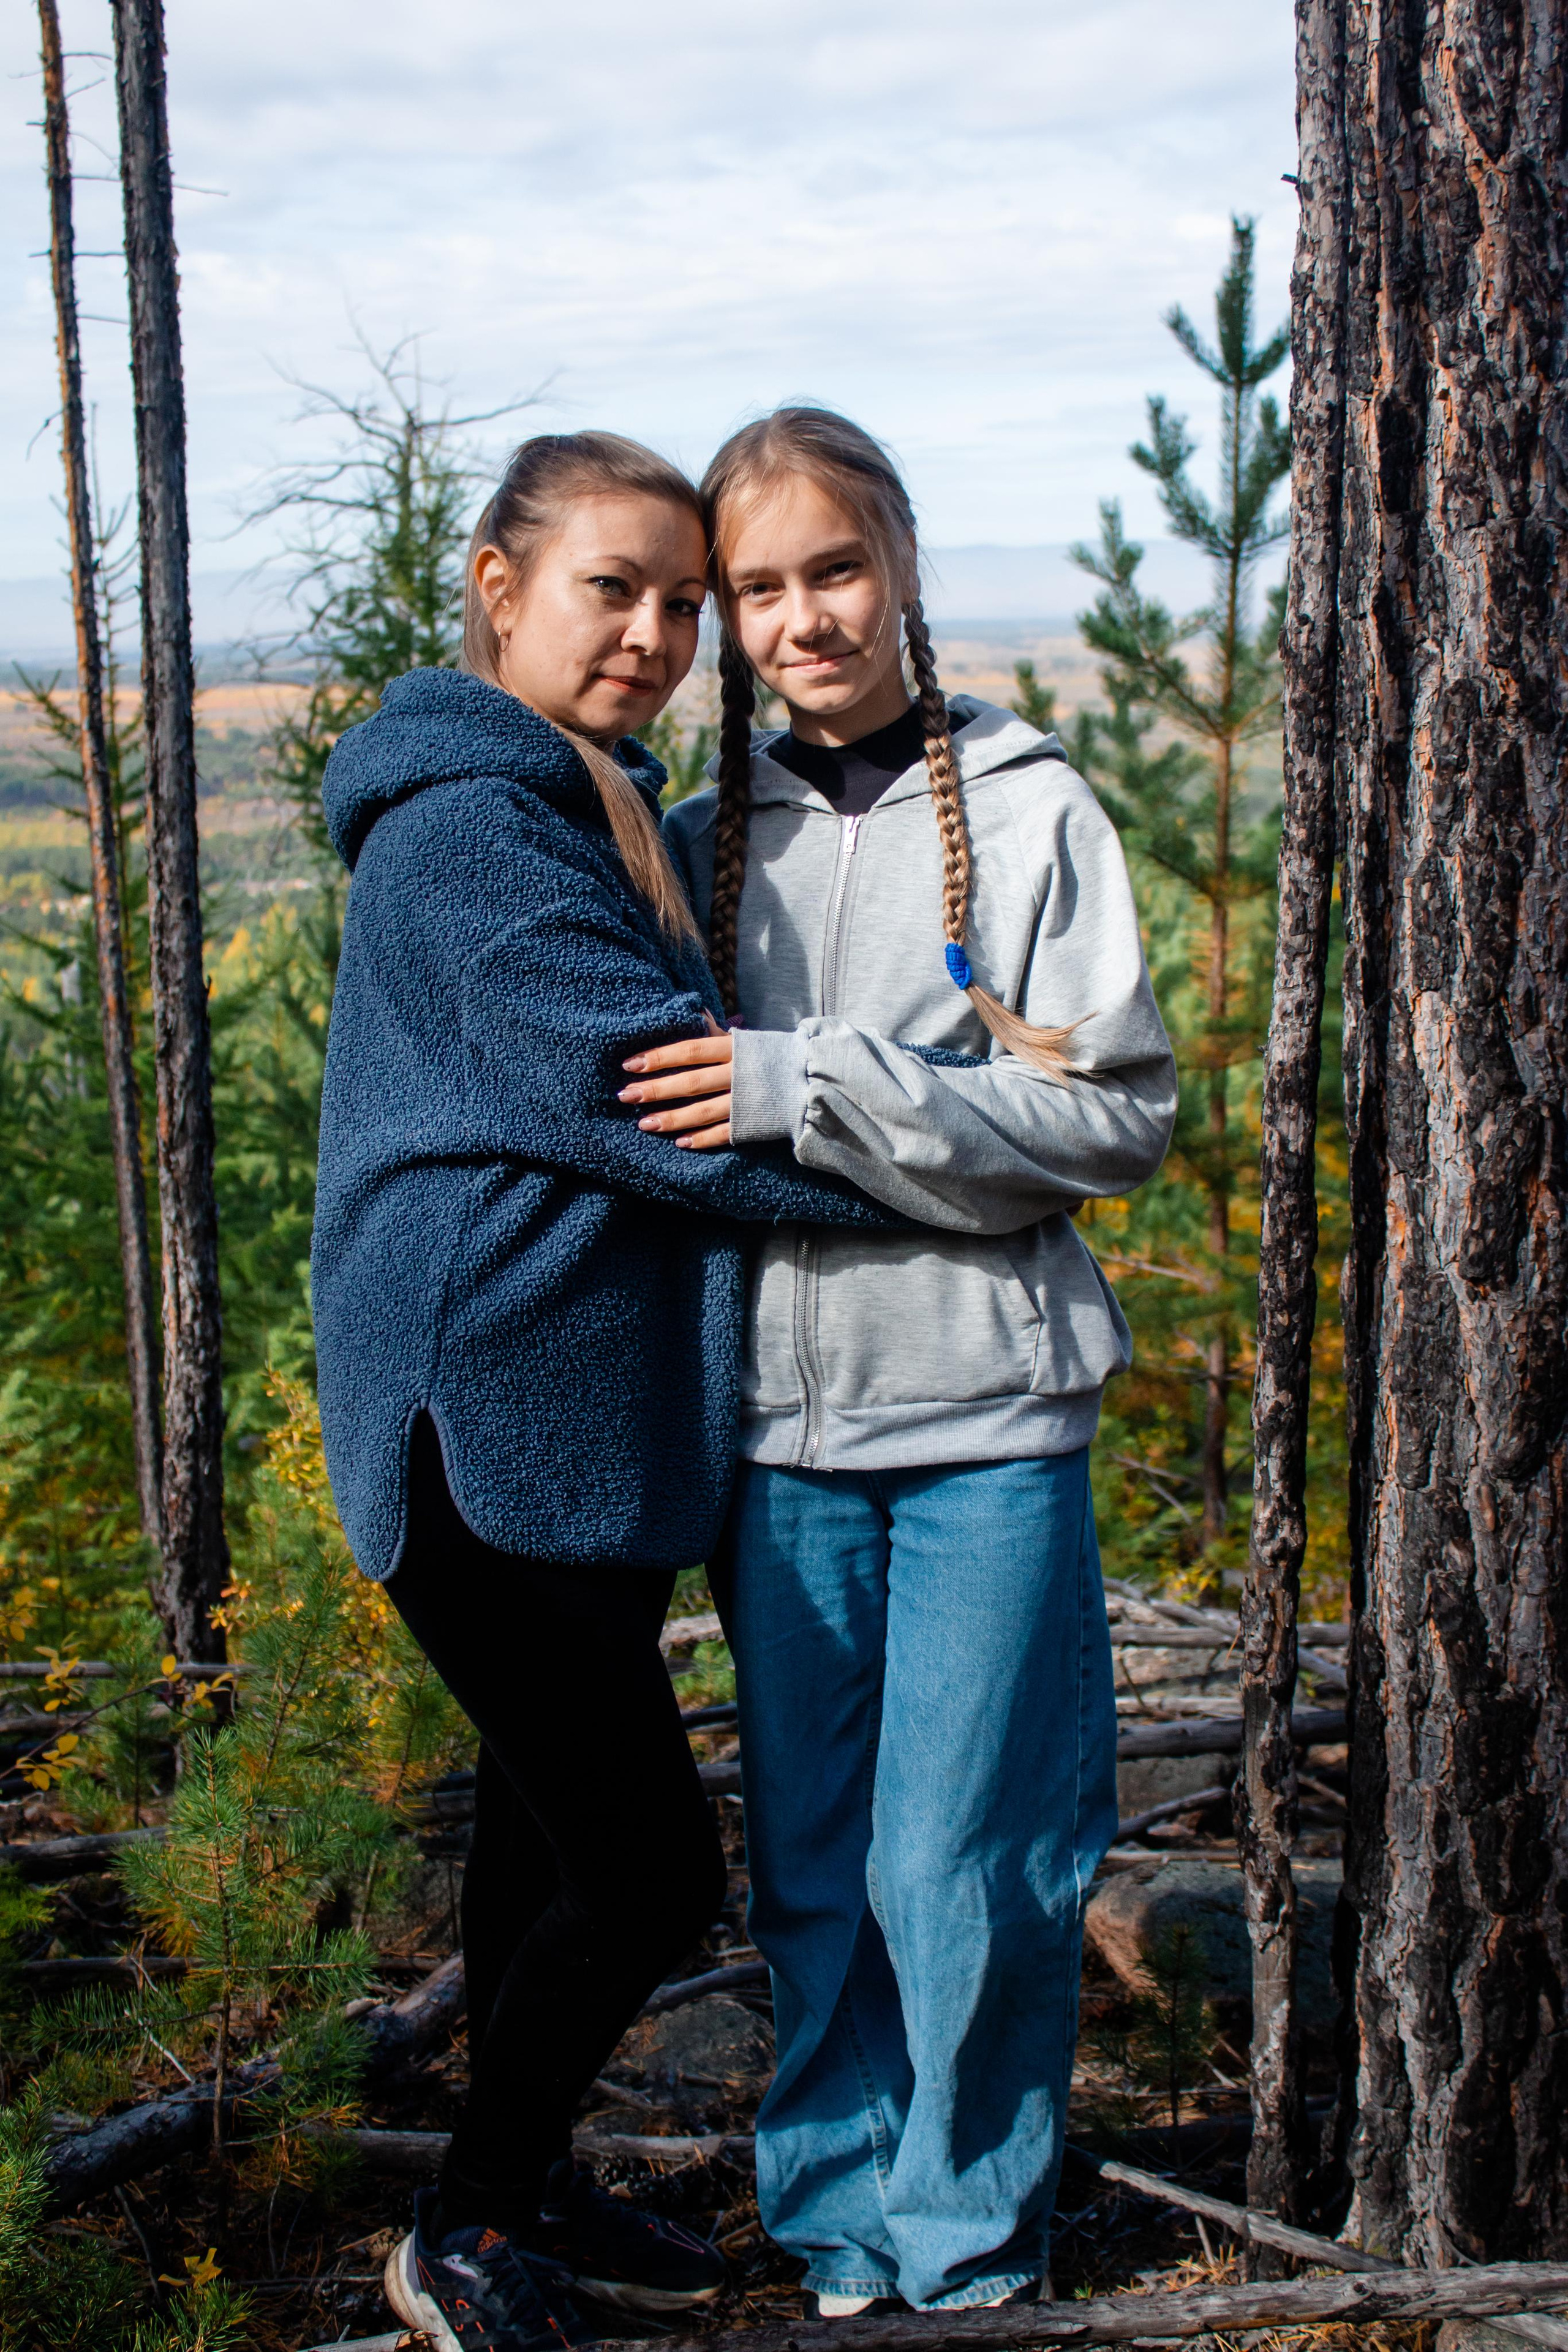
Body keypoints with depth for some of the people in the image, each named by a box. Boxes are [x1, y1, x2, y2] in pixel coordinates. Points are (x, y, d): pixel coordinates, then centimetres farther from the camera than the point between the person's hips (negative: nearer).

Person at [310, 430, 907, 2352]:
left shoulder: (607, 810, 17)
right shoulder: (470, 825, -16)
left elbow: (692, 1059, 22)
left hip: (602, 1415, 10)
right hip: (491, 1417, -10)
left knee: (553, 1820, 19)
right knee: (646, 1868, -3)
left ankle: (527, 2187, 36)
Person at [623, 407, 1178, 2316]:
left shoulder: (1029, 813, -1)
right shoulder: (705, 843, 9)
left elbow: (1125, 1119, -9)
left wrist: (826, 1089, -16)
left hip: (988, 1413, -3)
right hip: (783, 1415, 3)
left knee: (961, 1862, 1)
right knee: (811, 1861, 10)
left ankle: (969, 2249, 21)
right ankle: (834, 2222, 28)